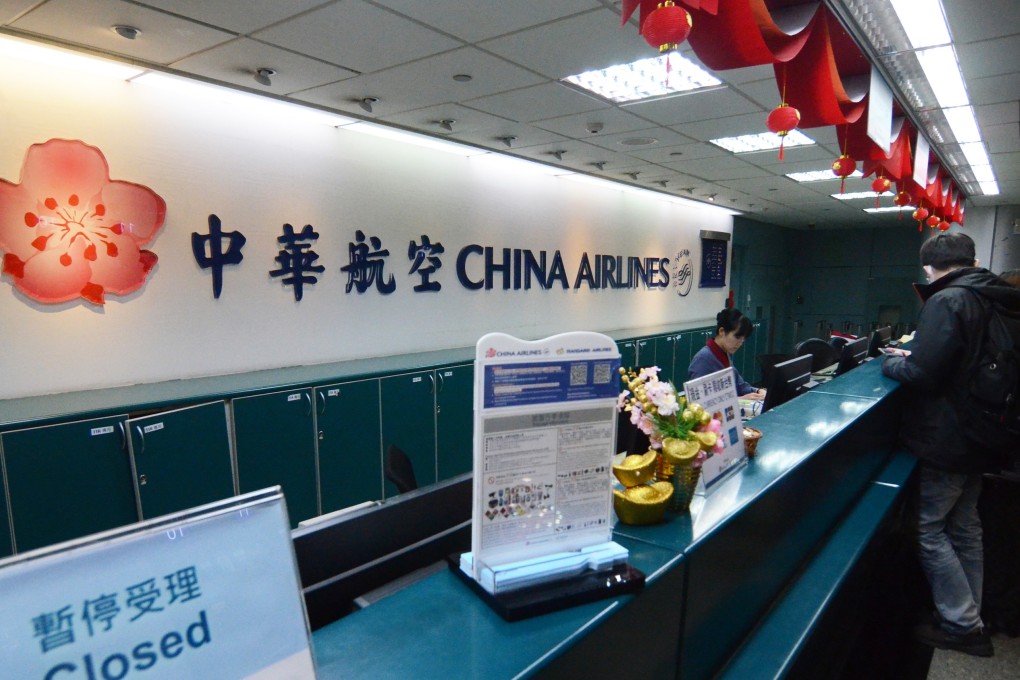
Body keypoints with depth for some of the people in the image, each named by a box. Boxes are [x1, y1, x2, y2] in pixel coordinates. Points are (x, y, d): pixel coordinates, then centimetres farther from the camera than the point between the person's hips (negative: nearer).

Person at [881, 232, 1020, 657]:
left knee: (929, 529, 3)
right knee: (965, 527, 18)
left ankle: (963, 626, 11)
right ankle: (969, 619, 30)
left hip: (945, 442, -9)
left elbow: (921, 374, -24)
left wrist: (891, 362, -5)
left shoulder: (946, 302, -20)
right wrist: (913, 356, 15)